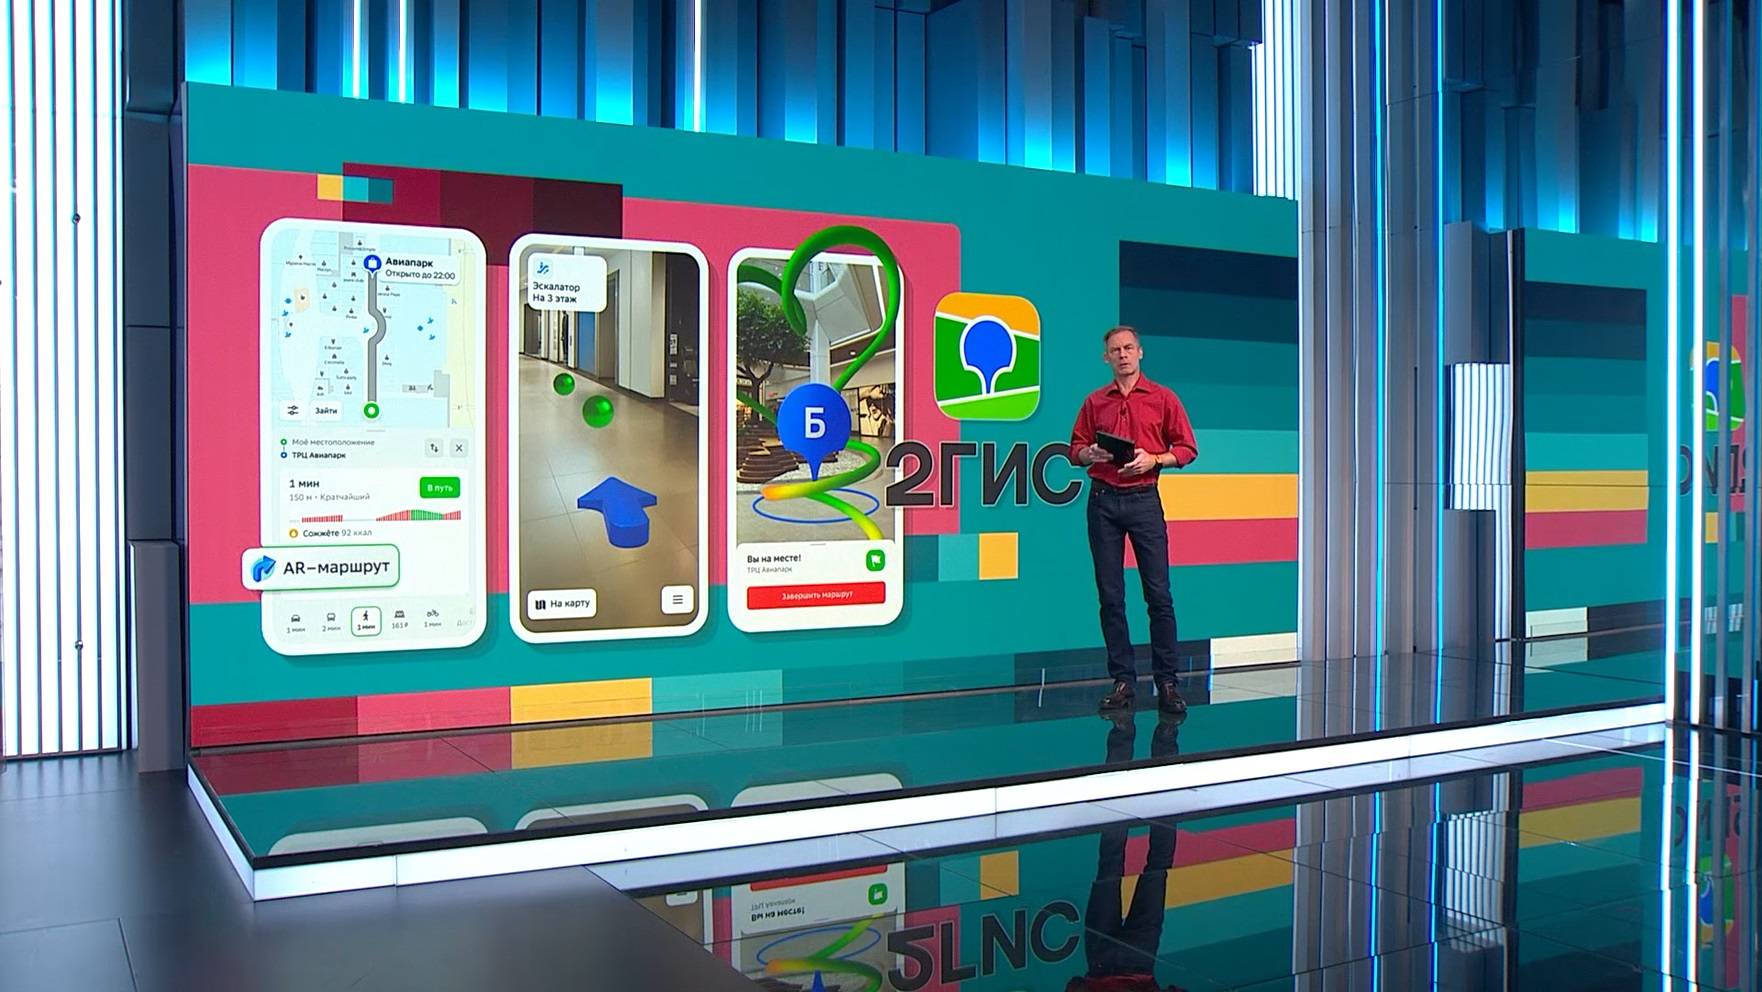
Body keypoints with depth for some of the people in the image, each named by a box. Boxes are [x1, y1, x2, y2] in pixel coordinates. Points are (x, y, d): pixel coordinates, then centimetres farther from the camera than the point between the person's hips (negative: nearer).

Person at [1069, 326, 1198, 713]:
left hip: (1144, 500, -2)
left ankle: (1166, 681, 1)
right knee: (1110, 595, 2)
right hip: (1103, 501, 2)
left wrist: (1153, 459, -12)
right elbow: (1075, 449, 15)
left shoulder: (1162, 398, 4)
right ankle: (1122, 680, 9)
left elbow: (1187, 449, 4)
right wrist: (1091, 453, -7)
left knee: (1158, 594, -4)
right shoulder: (1094, 402, 11)